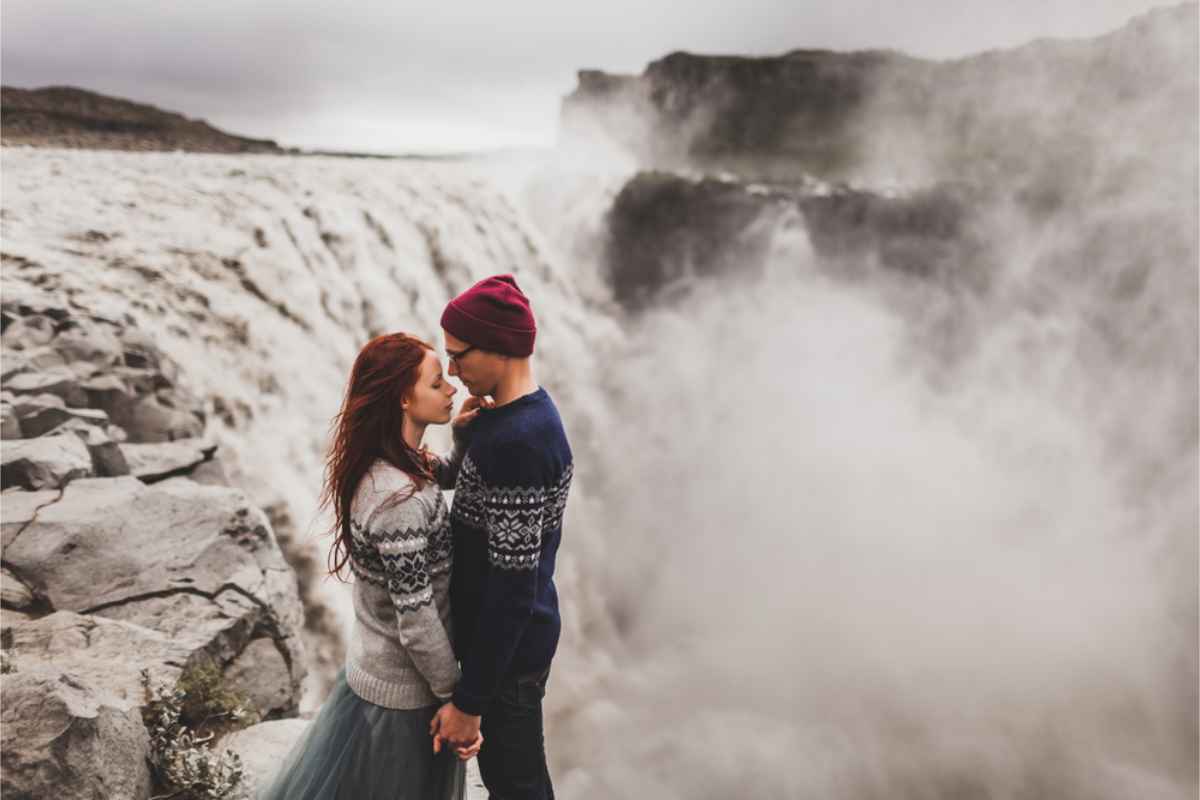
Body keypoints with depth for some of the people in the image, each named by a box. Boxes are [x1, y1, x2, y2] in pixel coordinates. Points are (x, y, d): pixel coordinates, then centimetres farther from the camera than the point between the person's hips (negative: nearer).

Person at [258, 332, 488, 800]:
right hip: (405, 689, -8)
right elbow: (417, 622, -27)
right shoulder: (400, 500, -32)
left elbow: (449, 476, 14)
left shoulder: (390, 460, -5)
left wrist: (464, 434, -7)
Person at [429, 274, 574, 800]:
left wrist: (469, 701, -22)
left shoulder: (518, 441, -28)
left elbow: (513, 587, -27)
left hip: (508, 650, -9)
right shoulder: (526, 412, 3)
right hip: (512, 636, 9)